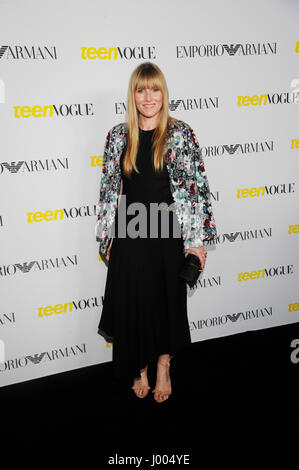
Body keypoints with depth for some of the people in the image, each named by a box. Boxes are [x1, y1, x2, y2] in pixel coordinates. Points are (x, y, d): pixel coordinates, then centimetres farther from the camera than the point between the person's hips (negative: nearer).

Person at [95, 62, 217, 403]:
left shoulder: (181, 134, -5)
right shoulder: (118, 136, 2)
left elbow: (197, 187, -6)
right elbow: (109, 188, 6)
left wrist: (196, 239, -9)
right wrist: (107, 237, 4)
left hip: (168, 233, -2)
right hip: (129, 234, 2)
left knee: (167, 299, 10)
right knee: (133, 302, 9)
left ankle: (163, 366, 31)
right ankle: (140, 368, 30)